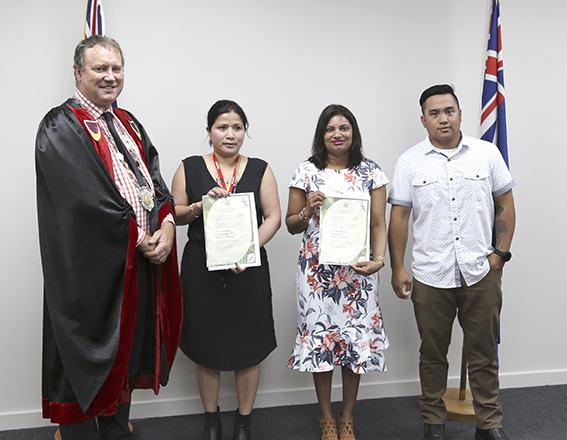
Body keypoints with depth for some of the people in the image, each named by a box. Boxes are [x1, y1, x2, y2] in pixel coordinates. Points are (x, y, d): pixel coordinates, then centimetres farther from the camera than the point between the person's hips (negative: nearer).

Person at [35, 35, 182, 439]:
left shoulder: (129, 124, 15)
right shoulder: (60, 128, -9)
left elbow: (155, 180, 8)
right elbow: (85, 200, -19)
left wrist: (167, 223, -10)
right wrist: (137, 238, -16)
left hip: (144, 261, 8)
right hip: (93, 266, -7)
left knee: (128, 351, 17)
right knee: (88, 356, 5)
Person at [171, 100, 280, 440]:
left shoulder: (260, 169, 5)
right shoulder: (190, 168, 5)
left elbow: (273, 217, 0)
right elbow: (174, 214, 5)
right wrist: (201, 205, -15)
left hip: (249, 271, 0)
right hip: (202, 269, 0)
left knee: (248, 346, 6)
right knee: (205, 347, 9)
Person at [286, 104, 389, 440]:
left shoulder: (371, 172, 4)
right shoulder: (306, 172, 2)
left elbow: (378, 224, 2)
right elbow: (291, 224, 6)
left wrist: (379, 259, -14)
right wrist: (308, 211, -15)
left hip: (358, 270, 1)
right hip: (317, 270, 0)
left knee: (357, 339, 6)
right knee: (320, 336, 5)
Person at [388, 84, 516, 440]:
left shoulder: (487, 153, 4)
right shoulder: (410, 162, 2)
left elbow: (505, 205, 8)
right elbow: (399, 217, 1)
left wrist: (500, 254, 0)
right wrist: (398, 269, -3)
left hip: (481, 273, 1)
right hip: (430, 276, 0)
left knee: (484, 353, 10)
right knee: (433, 354, 11)